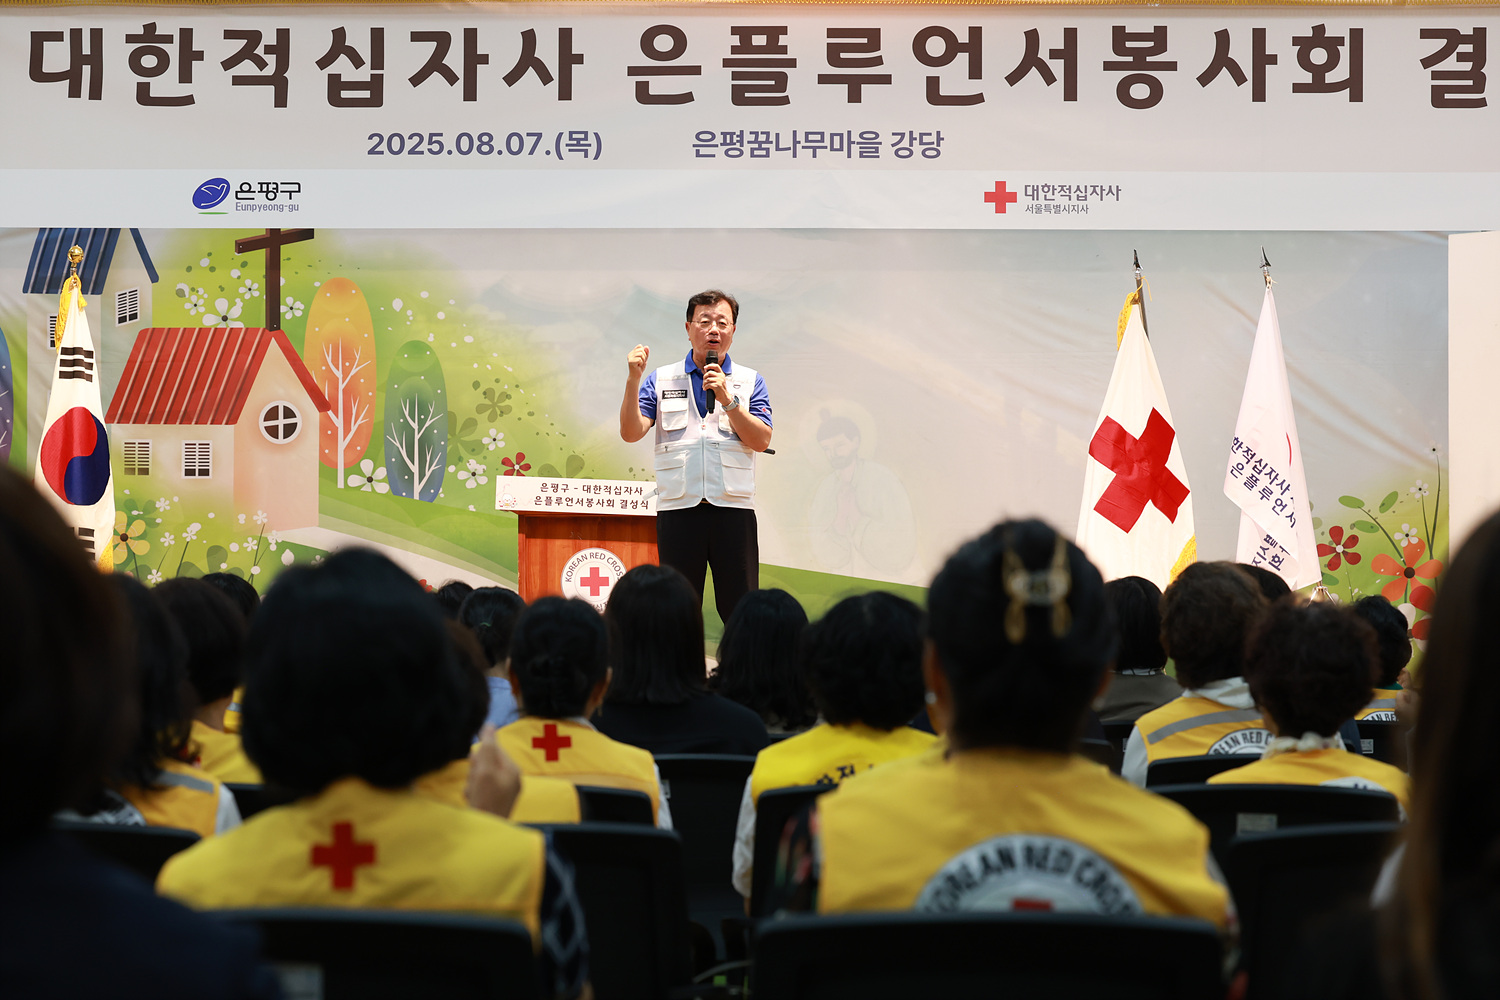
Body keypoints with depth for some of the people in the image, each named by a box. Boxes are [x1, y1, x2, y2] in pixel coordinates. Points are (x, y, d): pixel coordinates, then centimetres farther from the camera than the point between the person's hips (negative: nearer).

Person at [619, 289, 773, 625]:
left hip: (734, 509, 0)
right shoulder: (661, 380, 11)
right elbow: (631, 432, 0)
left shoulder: (750, 381, 11)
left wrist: (727, 400, -13)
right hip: (677, 509, 0)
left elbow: (762, 440, -2)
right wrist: (633, 380, -12)